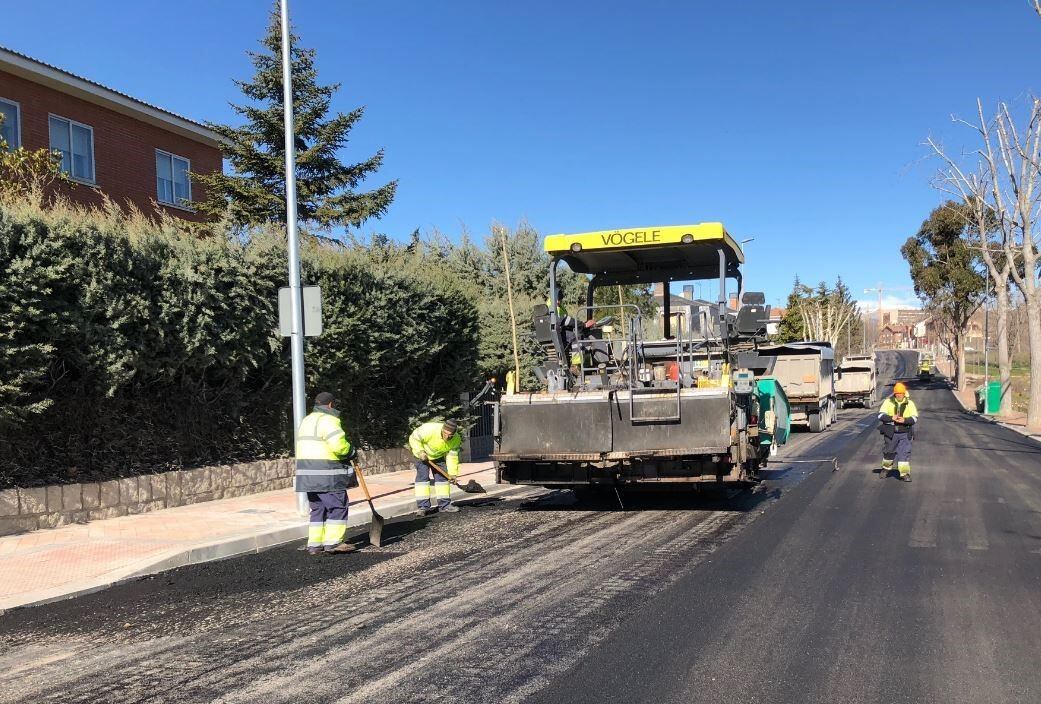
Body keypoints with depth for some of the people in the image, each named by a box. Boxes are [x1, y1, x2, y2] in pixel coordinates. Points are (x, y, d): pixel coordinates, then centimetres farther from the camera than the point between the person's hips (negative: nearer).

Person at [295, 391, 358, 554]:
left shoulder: (307, 420, 20)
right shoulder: (328, 420, -10)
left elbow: (313, 446, 15)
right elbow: (338, 444, -22)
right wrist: (351, 452, -2)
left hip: (308, 473, 9)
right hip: (326, 475, -9)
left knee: (318, 509, 14)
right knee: (337, 506, -2)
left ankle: (314, 544, 12)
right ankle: (333, 542, -5)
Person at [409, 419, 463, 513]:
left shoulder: (456, 440, -24)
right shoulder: (429, 429, -39)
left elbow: (452, 457, -14)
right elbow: (414, 438, -25)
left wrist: (452, 473, -16)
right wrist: (420, 452, -31)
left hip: (439, 456, 4)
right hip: (423, 454, -4)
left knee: (442, 476, 0)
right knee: (422, 476, -14)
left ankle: (444, 505, 6)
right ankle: (423, 507, -13)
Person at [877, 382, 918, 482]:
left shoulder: (910, 403, 1)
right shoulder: (888, 402, -2)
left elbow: (914, 418, -5)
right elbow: (881, 415, -9)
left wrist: (904, 420, -24)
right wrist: (892, 418, -26)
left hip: (905, 433, 0)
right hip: (891, 432, 0)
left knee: (905, 452, -7)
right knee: (889, 451, 12)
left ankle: (904, 474, -4)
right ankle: (886, 468, 37)